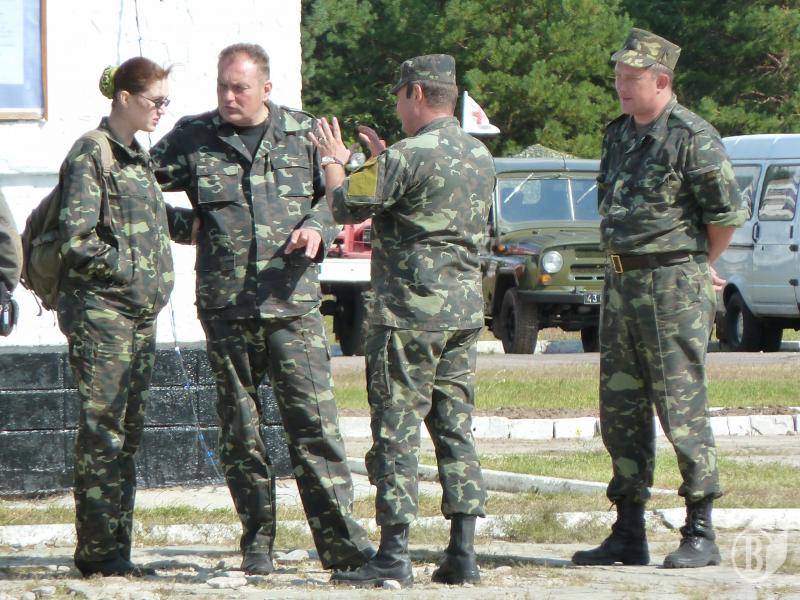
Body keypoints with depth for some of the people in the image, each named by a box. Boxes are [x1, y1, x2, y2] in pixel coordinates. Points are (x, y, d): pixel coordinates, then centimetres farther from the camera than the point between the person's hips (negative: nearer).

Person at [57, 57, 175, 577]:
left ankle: (115, 548, 12)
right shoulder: (91, 155, -10)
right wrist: (128, 267, -11)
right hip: (100, 308, -9)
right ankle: (99, 550, -4)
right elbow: (78, 241, -16)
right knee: (103, 431, -7)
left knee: (129, 433, 8)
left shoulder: (140, 157, 16)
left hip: (141, 311, 9)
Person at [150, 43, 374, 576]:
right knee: (241, 431, 5)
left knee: (315, 422, -7)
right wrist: (183, 225, 4)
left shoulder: (304, 134, 7)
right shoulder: (193, 139, 6)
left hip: (294, 303, -1)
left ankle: (340, 538, -7)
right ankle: (257, 542, 12)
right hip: (226, 306, 1)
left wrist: (317, 228, -2)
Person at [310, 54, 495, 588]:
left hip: (410, 314, -7)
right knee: (455, 429, 9)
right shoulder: (481, 156, 11)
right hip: (466, 312, 7)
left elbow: (348, 207, -6)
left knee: (398, 431, -3)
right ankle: (463, 553, 6)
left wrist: (335, 161, 12)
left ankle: (394, 556, -5)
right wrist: (383, 161, 32)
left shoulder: (410, 157, -14)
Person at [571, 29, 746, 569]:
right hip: (621, 282, 8)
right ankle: (629, 535, 14)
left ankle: (702, 534, 0)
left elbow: (728, 212, -11)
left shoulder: (691, 137, -12)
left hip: (673, 286, -8)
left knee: (682, 408, -6)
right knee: (620, 409, 8)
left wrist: (699, 265, 3)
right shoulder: (619, 135, 13)